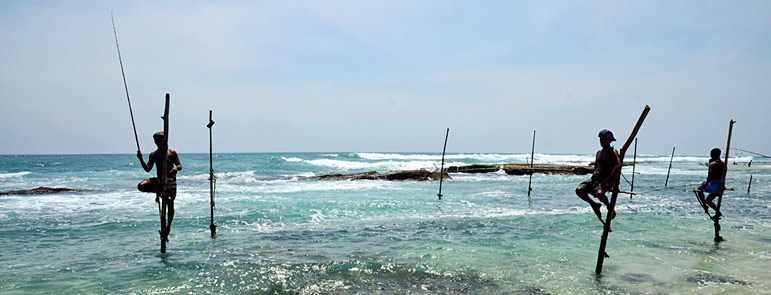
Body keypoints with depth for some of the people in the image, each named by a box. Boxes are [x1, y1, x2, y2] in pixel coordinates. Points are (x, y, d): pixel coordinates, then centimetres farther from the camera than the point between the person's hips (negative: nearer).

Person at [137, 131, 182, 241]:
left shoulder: (172, 153, -1)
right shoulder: (153, 154, 9)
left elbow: (180, 166, -4)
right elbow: (148, 169, 6)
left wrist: (176, 168, -28)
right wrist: (141, 159, -7)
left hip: (170, 181, -3)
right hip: (158, 181, 3)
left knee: (170, 204, -1)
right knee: (141, 186, -23)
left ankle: (168, 227, 16)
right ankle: (159, 192, 1)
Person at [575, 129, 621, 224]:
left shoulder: (613, 152, -1)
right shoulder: (599, 152, 22)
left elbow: (618, 168, -16)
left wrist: (608, 180, -23)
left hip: (606, 180, -6)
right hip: (595, 178, 6)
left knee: (599, 193, -37)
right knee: (579, 190, -20)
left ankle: (610, 207, -2)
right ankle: (594, 205, 6)